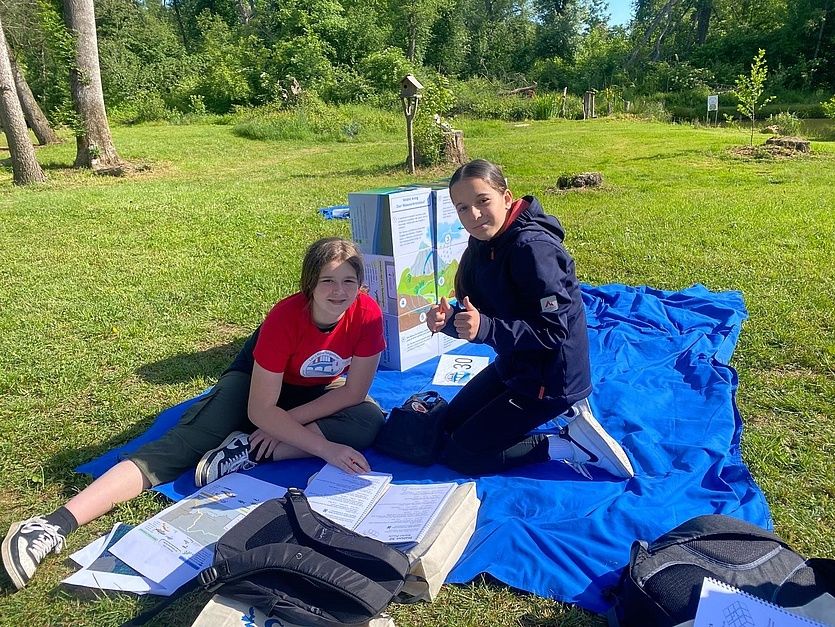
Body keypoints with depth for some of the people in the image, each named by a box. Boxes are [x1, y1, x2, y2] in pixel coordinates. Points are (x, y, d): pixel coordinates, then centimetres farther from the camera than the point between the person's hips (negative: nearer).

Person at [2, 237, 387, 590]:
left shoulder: (367, 313, -25)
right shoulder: (285, 317, -32)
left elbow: (354, 391, -18)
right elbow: (260, 410, -31)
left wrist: (287, 422, -23)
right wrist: (323, 447, -37)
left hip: (318, 393, 4)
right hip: (256, 380, -3)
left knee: (369, 422, -28)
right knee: (182, 444, -25)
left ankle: (251, 451, -26)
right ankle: (57, 524, -32)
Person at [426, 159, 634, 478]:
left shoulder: (531, 247, -27)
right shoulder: (484, 241, -1)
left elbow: (554, 330, -28)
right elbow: (478, 312, 4)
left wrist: (484, 327, -38)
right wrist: (449, 320, -18)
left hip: (550, 377, -9)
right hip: (514, 364, 9)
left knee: (459, 454, -5)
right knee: (450, 425, 21)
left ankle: (573, 446, -1)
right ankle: (564, 413, 19)